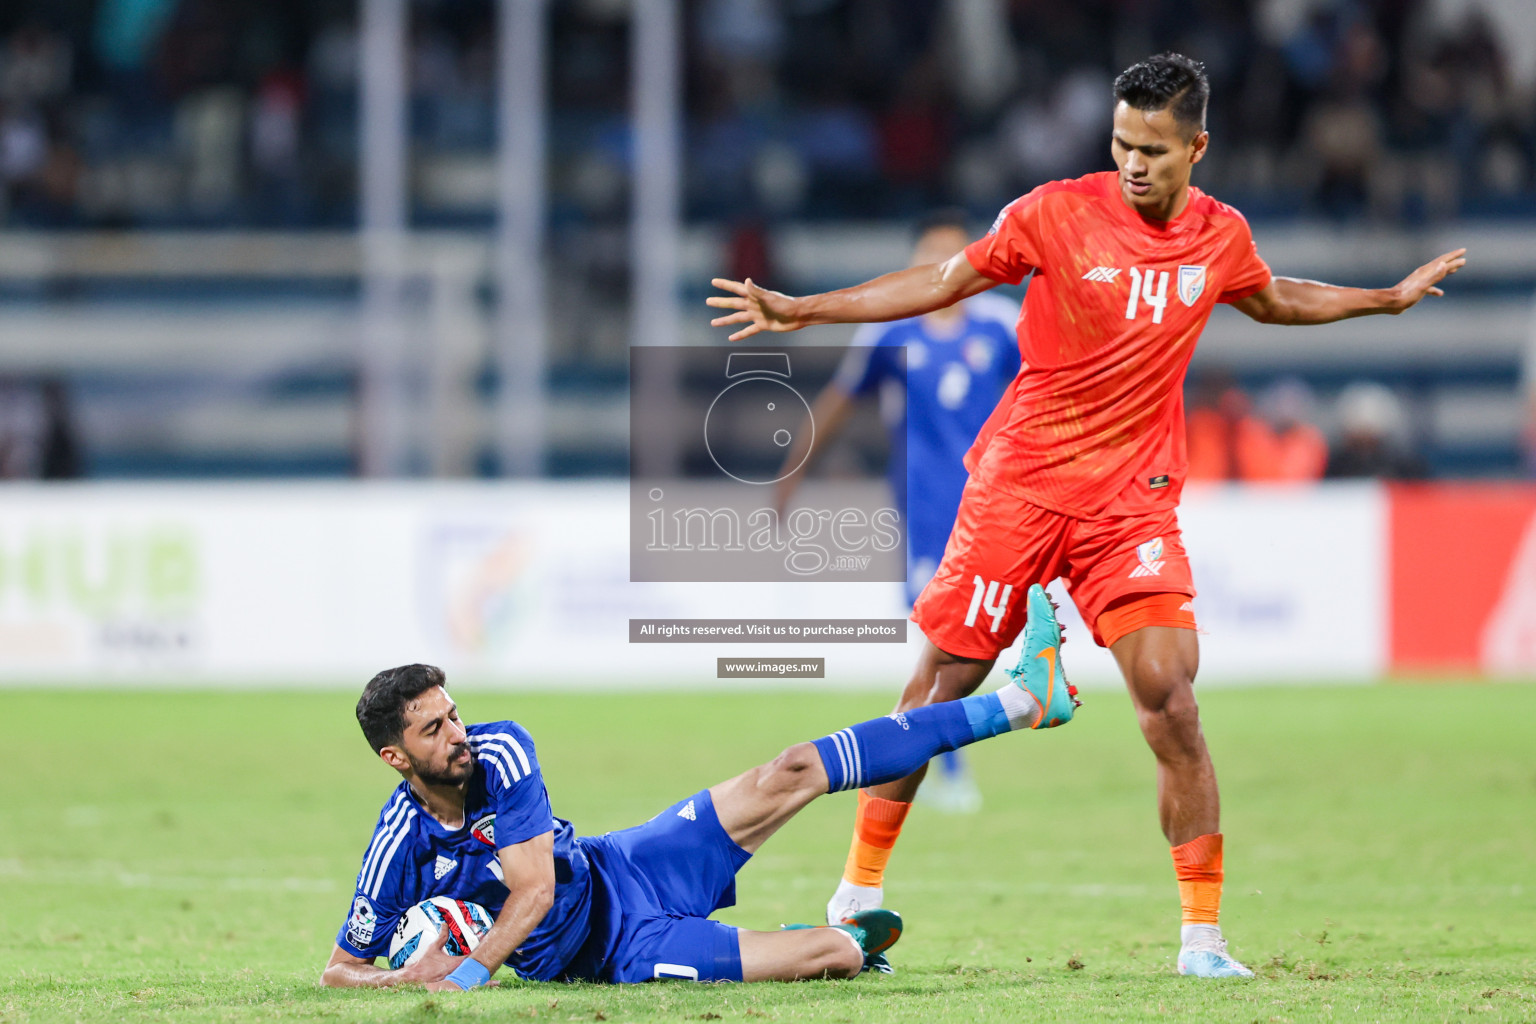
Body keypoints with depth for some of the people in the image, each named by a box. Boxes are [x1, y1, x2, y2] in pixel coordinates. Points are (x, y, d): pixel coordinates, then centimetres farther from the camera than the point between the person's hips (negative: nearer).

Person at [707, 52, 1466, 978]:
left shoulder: (1221, 236, 4)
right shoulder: (1056, 213, -9)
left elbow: (1274, 300, 27)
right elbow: (942, 283, -2)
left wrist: (1391, 298, 32)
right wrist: (803, 310, -8)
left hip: (1135, 499, 2)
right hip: (1022, 480, -2)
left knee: (1171, 701, -11)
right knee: (942, 683, 0)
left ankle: (1204, 936, -5)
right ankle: (859, 891, 16)